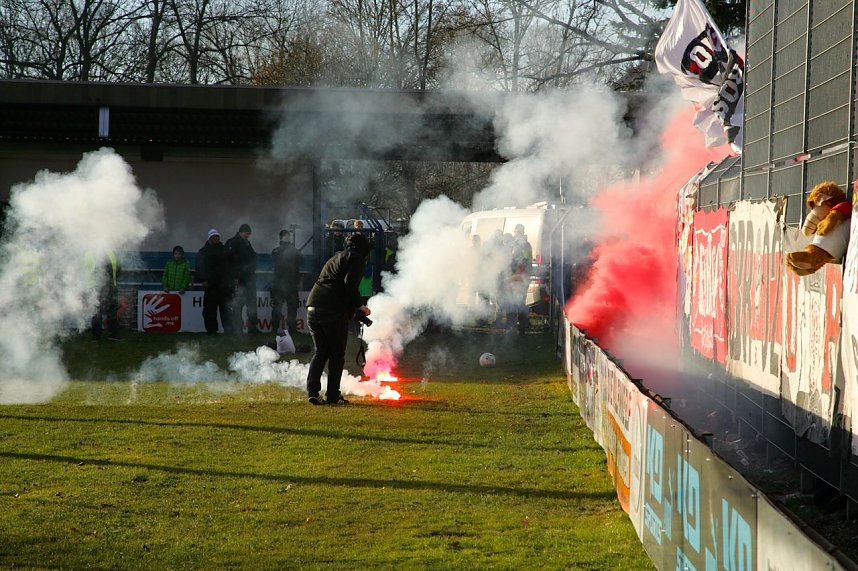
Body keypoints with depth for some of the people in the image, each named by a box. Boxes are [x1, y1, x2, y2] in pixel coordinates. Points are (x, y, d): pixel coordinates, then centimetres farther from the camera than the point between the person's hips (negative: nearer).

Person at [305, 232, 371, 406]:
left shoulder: (336, 258, 28)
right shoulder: (357, 259, 4)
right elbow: (349, 283, -13)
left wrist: (353, 307, 28)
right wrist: (360, 306, -3)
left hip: (313, 308, 7)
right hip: (334, 311, -7)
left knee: (320, 352, 13)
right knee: (337, 355, 5)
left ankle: (312, 391, 1)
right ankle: (333, 395, 6)